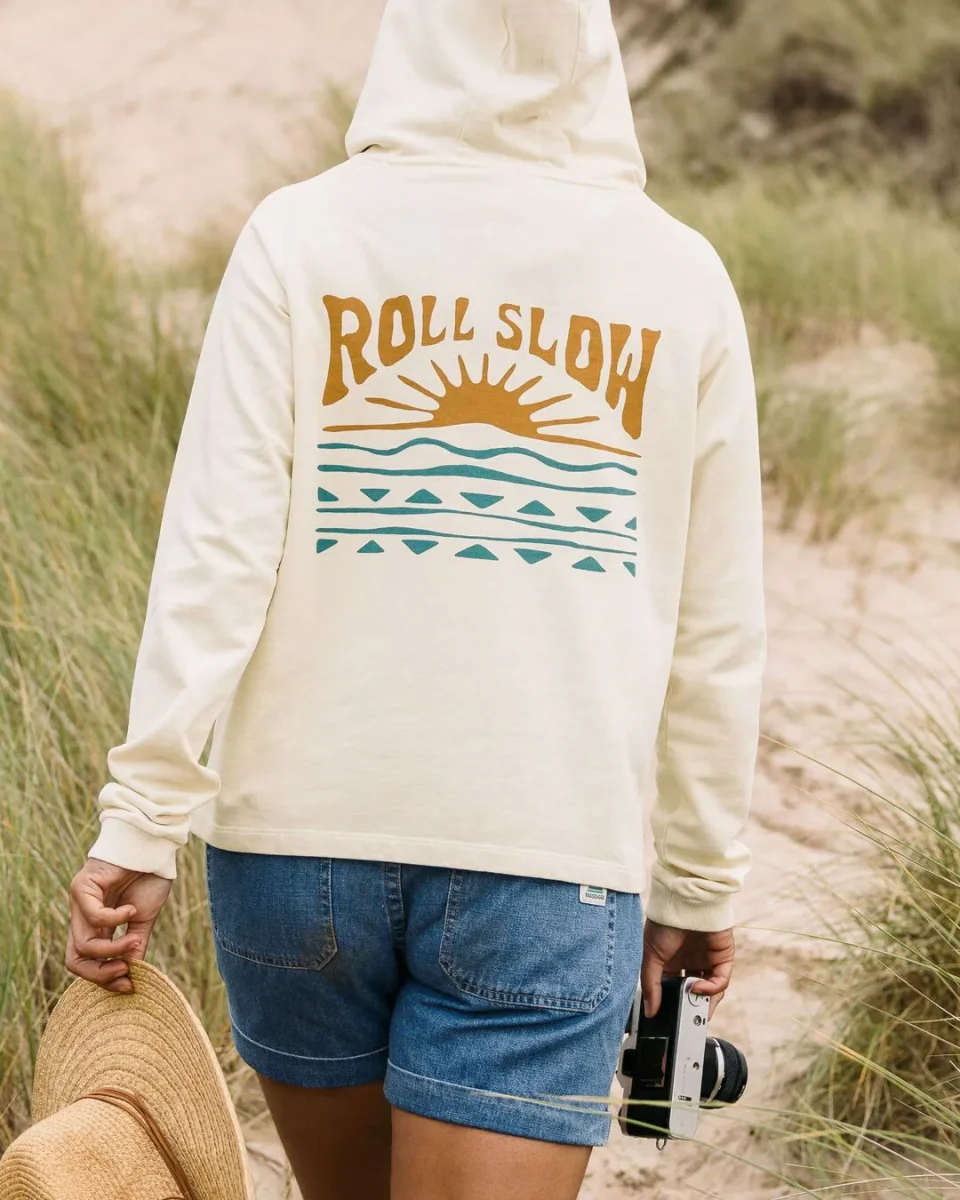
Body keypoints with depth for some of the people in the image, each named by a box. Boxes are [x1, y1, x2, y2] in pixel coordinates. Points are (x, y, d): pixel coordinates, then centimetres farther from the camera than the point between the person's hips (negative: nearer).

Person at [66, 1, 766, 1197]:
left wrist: (142, 823, -5)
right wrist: (699, 885, 14)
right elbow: (715, 633, 4)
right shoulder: (681, 276, 2)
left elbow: (215, 554, -9)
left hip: (305, 831, 1)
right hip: (553, 868, -1)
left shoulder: (301, 235, -2)